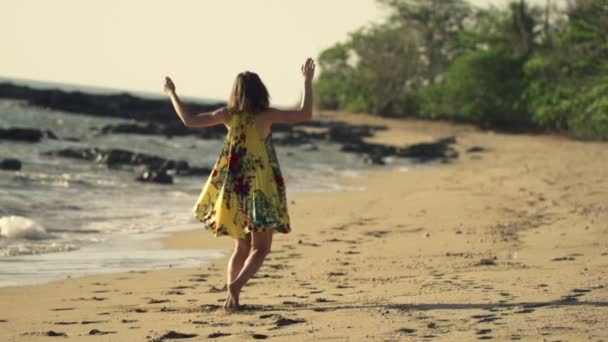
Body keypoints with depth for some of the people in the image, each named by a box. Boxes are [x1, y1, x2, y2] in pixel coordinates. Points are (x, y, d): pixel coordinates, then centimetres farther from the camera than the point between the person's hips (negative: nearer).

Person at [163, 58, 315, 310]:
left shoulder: (228, 114, 0)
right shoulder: (266, 115, -9)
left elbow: (189, 120, 1)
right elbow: (305, 114, -6)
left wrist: (172, 94, 13)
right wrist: (307, 81, 0)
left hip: (233, 189, 4)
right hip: (261, 189, -4)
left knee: (241, 246, 16)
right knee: (260, 248, 1)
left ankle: (232, 297, 4)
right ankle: (236, 284, -25)